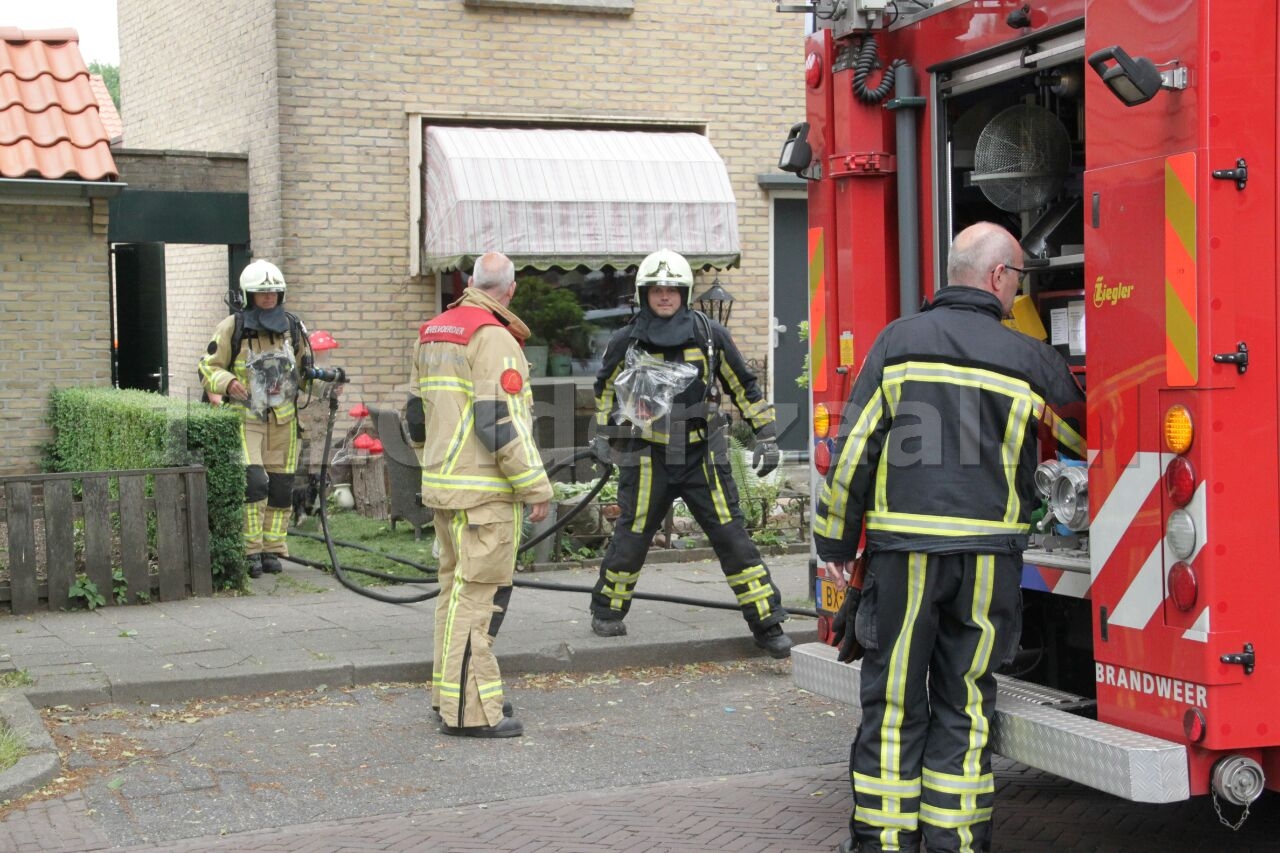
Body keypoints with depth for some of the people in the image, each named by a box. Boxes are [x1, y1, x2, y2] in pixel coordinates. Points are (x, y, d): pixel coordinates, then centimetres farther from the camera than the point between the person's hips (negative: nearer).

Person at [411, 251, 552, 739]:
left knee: (457, 587, 16)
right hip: (485, 490, -9)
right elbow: (501, 423, -20)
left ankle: (450, 694, 23)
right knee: (479, 594, -7)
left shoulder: (431, 334, 14)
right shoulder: (494, 337, -14)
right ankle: (469, 710, -5)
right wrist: (536, 487, -15)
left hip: (443, 483, 9)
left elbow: (417, 418, 20)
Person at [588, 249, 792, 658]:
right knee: (631, 538, 6)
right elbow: (605, 386, 16)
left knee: (732, 537, -2)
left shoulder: (710, 335, -1)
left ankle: (767, 623, 4)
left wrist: (765, 436, 4)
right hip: (647, 459, 0)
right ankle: (607, 610, 30)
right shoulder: (626, 342, -2)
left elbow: (743, 386, 7)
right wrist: (604, 433, 16)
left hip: (702, 456, 0)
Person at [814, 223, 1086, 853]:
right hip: (989, 557, 0)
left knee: (893, 705, 6)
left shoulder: (899, 341, 1)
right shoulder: (1029, 359, 0)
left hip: (904, 552, 0)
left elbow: (854, 448, 0)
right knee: (965, 708, 9)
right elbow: (1087, 439, 12)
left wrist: (836, 542, 8)